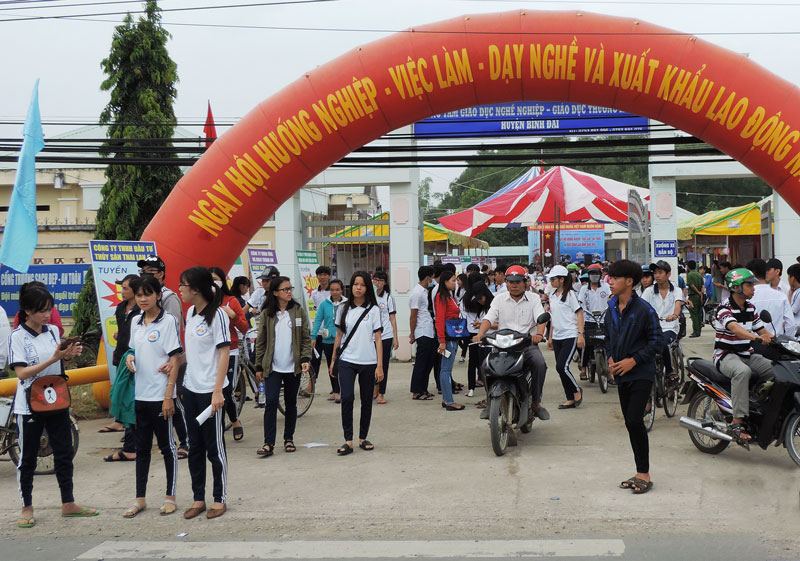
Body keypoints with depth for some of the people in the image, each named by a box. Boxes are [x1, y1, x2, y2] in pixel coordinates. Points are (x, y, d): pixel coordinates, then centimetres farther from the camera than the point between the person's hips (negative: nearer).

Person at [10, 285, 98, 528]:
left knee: (64, 454, 9)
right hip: (29, 405, -5)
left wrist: (69, 355, -5)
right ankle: (27, 508, 17)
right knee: (27, 458, 6)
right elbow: (22, 373, -18)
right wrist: (53, 359, -24)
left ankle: (68, 505, 18)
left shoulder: (53, 331, 5)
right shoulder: (17, 336, -11)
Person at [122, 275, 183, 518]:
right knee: (142, 447, 12)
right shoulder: (136, 322, 10)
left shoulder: (168, 321, -9)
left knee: (167, 445, 4)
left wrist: (169, 395, -16)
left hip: (160, 395, -6)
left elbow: (175, 360, -11)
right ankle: (140, 499, 20)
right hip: (140, 395, 6)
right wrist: (130, 357, -2)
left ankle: (170, 496, 15)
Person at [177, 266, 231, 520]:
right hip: (190, 387, 7)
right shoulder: (191, 313, 9)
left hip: (210, 390, -7)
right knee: (195, 447, 11)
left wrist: (217, 391, -19)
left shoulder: (217, 315, -13)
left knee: (214, 447, 2)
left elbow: (224, 353, -15)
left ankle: (220, 499, 13)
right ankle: (198, 498, 20)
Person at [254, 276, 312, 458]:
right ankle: (269, 443, -10)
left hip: (293, 367, 1)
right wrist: (259, 366, 4)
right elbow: (261, 342, 6)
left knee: (291, 404, 10)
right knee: (271, 402, -10)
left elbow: (306, 338, 4)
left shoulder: (299, 311, 3)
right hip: (272, 367, -1)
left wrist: (306, 358, -9)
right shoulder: (267, 314, 2)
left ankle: (289, 439, 23)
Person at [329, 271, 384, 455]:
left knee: (366, 401, 8)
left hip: (368, 362, -1)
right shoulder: (344, 309, 6)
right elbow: (339, 335, 13)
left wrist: (380, 366, -6)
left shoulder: (373, 310, -1)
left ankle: (363, 438, 22)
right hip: (347, 361, 1)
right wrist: (333, 360, 11)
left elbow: (378, 339, -2)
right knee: (347, 398, -13)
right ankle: (348, 441, -7)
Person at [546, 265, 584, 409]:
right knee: (560, 368, 5)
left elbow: (579, 314, -10)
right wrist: (550, 337, 19)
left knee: (562, 366, -16)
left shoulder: (570, 294, -7)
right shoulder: (553, 297, 15)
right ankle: (570, 400, 12)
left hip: (570, 336, -8)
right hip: (557, 337, 8)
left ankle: (577, 391, 6)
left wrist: (581, 334, -17)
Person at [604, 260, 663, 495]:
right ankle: (641, 473, 19)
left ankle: (644, 475, -4)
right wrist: (610, 359, 2)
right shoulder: (611, 310, 10)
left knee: (635, 420, -14)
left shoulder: (644, 310, -11)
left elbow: (657, 341, -10)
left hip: (641, 374, -7)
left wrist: (633, 360, -16)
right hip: (621, 376, 7)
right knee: (630, 423, 10)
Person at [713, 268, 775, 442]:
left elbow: (762, 330, 15)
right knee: (742, 371, -38)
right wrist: (755, 336, -50)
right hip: (727, 355, -8)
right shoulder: (725, 308, -13)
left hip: (747, 355, 8)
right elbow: (734, 327, -33)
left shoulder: (750, 307, 12)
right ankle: (737, 422, -39)